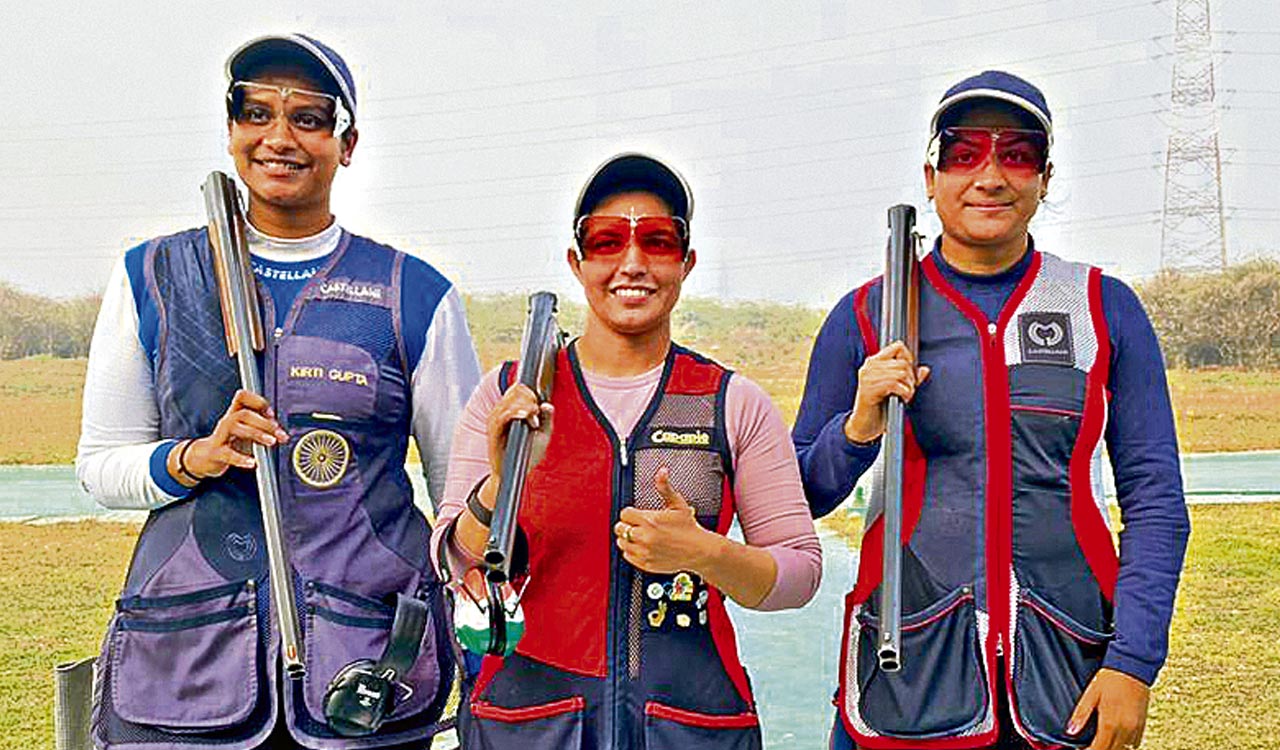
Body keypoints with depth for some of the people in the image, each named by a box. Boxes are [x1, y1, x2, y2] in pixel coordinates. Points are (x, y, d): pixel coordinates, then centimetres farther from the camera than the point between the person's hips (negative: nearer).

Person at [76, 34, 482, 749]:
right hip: (182, 660, 1)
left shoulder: (416, 295, 2)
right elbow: (101, 464, 10)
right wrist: (194, 458, -11)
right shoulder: (152, 277, 6)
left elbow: (466, 486, 6)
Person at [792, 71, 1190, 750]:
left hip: (1070, 665, 1)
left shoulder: (1104, 307, 3)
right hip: (907, 668, 0)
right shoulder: (866, 316, 2)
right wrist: (858, 431, -14)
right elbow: (802, 498, 5)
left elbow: (1155, 498, 2)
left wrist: (1133, 661, -7)